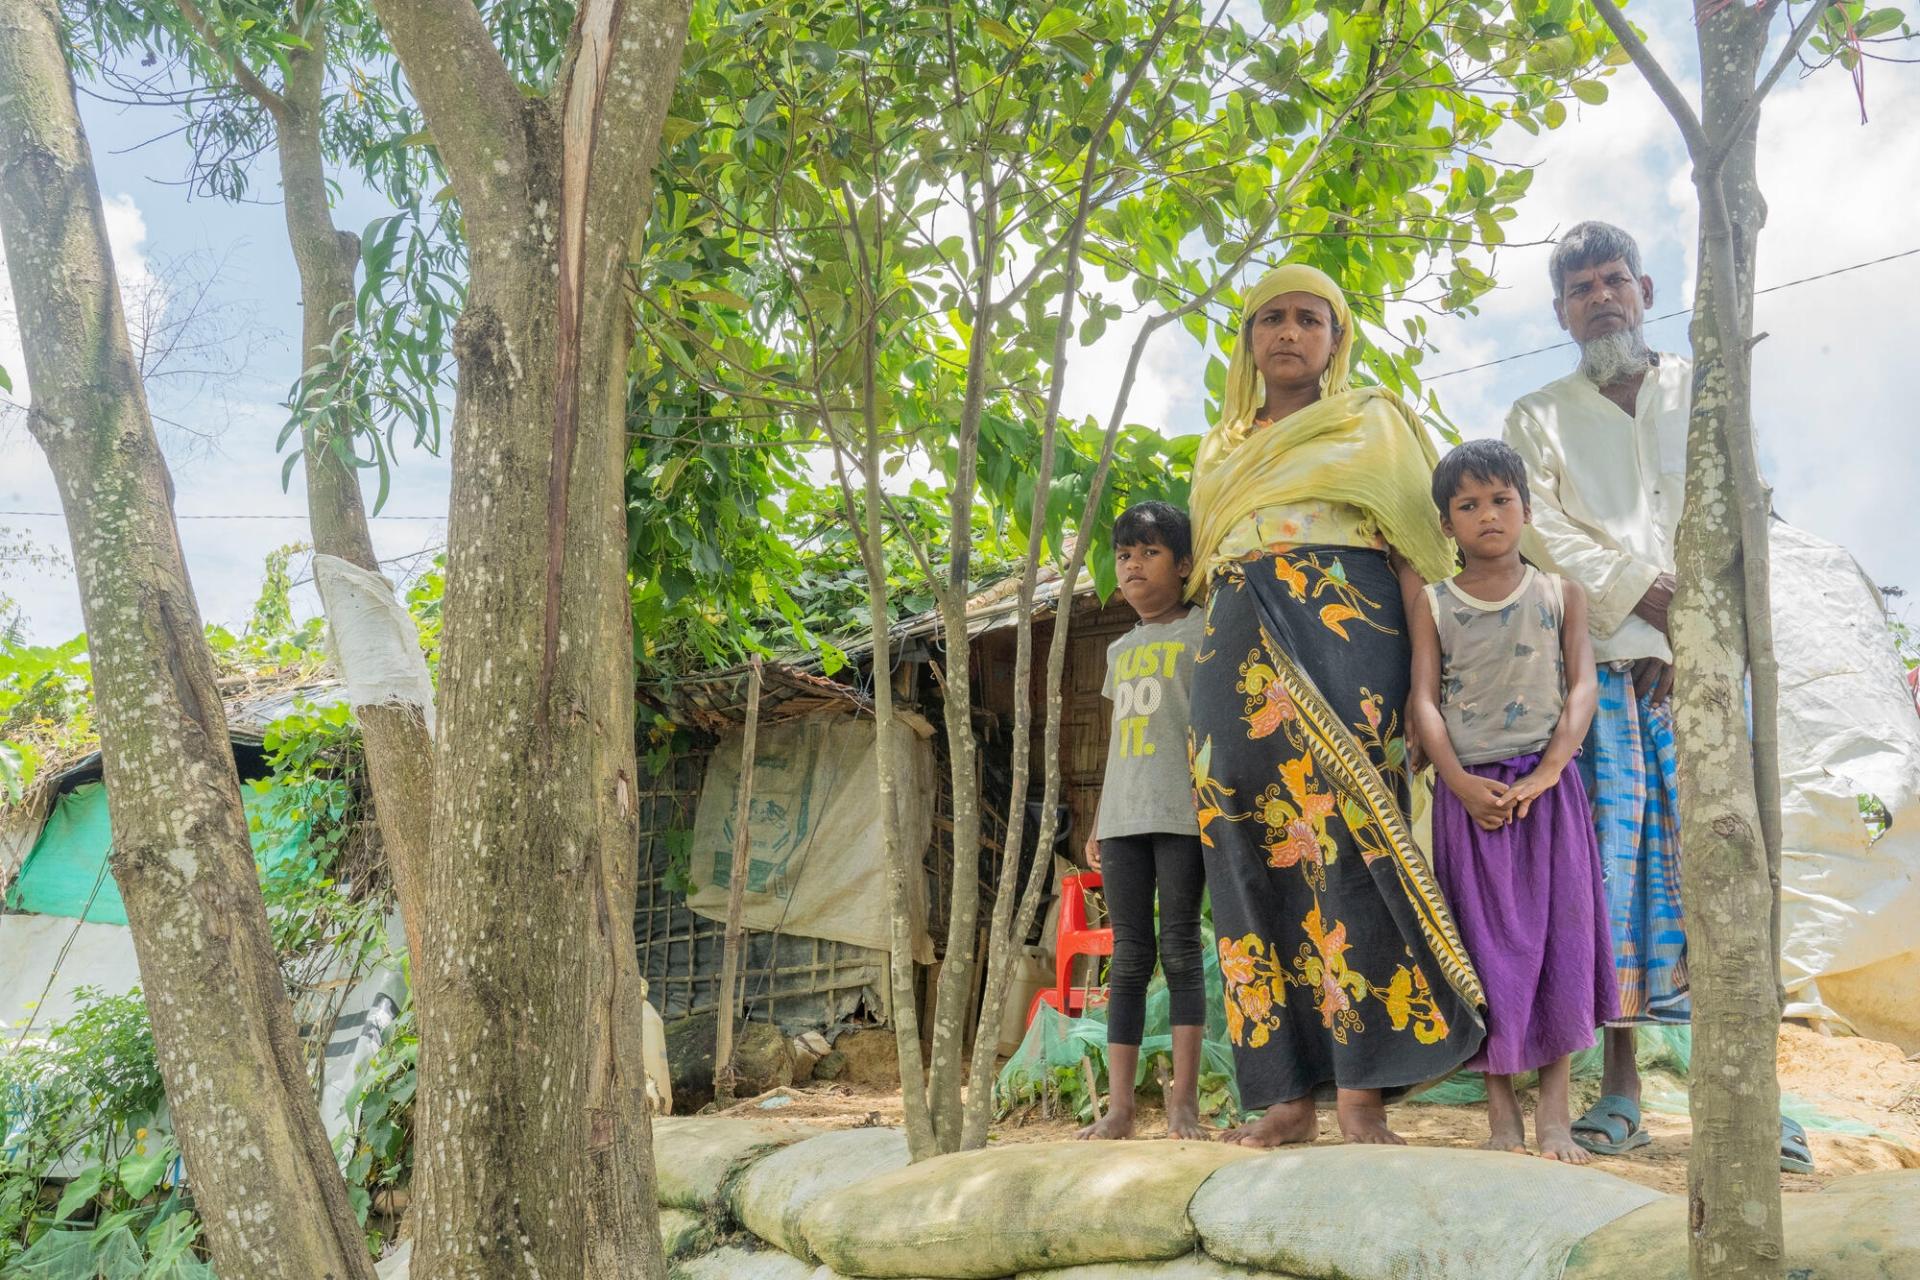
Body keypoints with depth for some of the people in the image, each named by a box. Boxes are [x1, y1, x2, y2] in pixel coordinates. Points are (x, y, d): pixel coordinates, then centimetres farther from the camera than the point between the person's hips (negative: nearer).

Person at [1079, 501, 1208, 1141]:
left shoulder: (1201, 632, 3)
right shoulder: (1119, 649, 21)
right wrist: (1098, 823, 19)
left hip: (1182, 815, -5)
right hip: (1123, 818, 5)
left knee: (1180, 949, -4)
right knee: (1129, 957, 3)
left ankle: (1184, 1100, 1)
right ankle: (1119, 1106, 4)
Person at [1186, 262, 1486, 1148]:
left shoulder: (1371, 422, 15)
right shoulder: (1223, 446, 26)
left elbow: (1414, 545, 5)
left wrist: (1415, 659, -9)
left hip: (1340, 634, -4)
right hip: (1237, 650, 4)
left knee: (1344, 834, -18)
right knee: (1249, 851, -6)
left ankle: (1361, 1085, -17)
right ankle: (1287, 1093, -4)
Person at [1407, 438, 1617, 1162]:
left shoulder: (1560, 595, 8)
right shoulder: (1431, 606, 6)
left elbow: (1582, 688, 0)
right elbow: (1424, 701, 0)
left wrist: (1546, 772, -14)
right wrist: (1461, 783, -13)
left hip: (1546, 786, 1)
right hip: (1469, 792, 0)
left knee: (1558, 933, -1)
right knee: (1487, 942, 0)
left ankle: (1554, 1111, 8)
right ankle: (1501, 1114, 9)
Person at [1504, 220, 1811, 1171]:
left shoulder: (1703, 391, 16)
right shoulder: (1538, 417, 15)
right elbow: (1544, 532, 2)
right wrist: (1641, 588, -10)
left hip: (1699, 660, 0)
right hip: (1599, 663, 0)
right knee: (1614, 852, -5)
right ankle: (1620, 1083, -2)